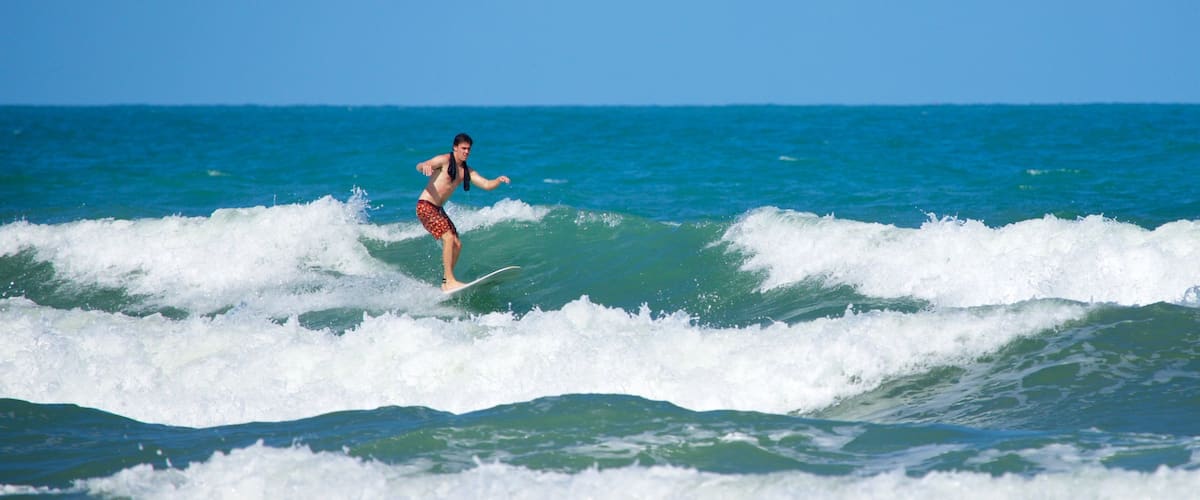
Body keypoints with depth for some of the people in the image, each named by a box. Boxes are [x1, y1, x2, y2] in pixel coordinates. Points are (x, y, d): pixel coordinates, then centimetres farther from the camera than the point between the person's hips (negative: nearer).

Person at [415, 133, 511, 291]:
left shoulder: (466, 171, 11)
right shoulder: (445, 160, -9)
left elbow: (487, 185, 6)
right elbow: (419, 166, -19)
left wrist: (499, 180, -15)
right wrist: (424, 166, -44)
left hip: (438, 210, 9)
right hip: (425, 206, -9)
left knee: (457, 244, 5)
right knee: (449, 238, -21)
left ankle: (445, 283, 11)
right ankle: (450, 281, -22)